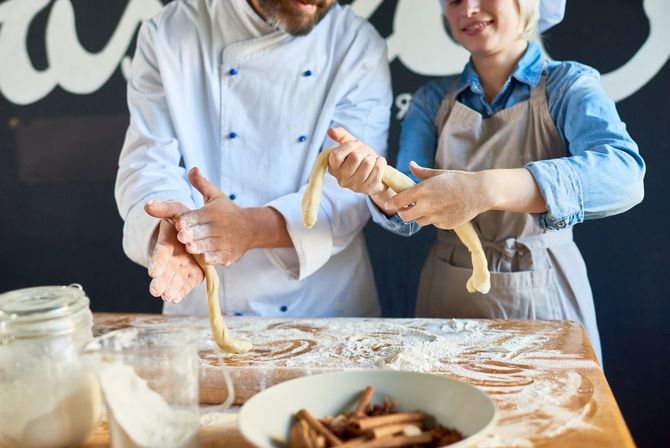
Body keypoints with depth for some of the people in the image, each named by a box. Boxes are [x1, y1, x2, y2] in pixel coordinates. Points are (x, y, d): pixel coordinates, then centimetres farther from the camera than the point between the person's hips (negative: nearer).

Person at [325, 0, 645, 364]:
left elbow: (623, 175, -29)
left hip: (545, 298, -2)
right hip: (448, 298, 3)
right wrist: (379, 189, -30)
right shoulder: (433, 99, 1)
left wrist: (486, 189, -41)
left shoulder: (569, 85, -9)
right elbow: (407, 216, -6)